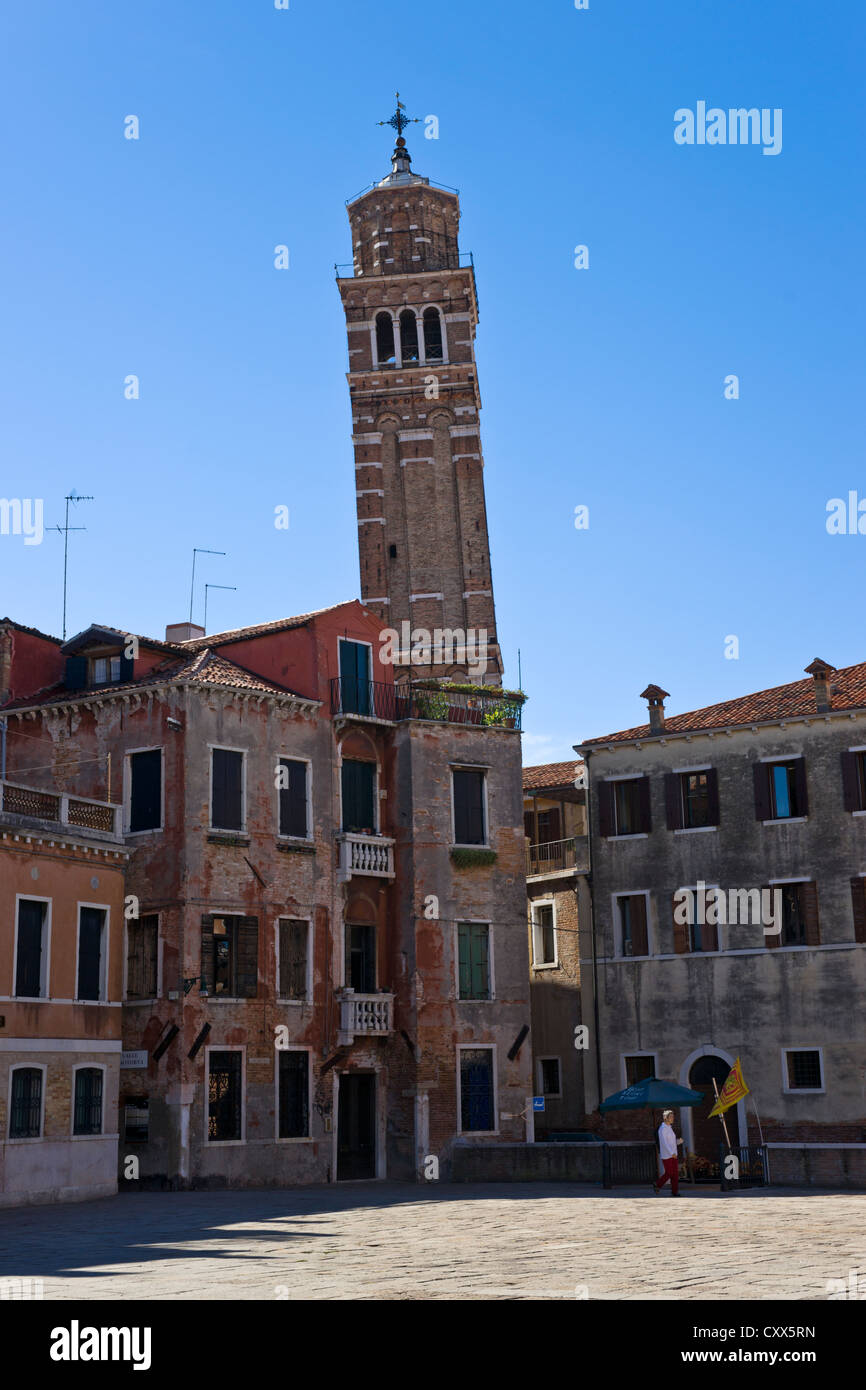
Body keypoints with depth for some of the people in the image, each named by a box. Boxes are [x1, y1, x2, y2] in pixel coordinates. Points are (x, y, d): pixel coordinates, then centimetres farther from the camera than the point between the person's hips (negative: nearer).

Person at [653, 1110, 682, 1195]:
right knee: (669, 1173, -4)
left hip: (673, 1154, 8)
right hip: (666, 1155, -8)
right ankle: (657, 1185, 16)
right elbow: (664, 1143, -21)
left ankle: (674, 1191, 1)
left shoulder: (670, 1128, 15)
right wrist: (672, 1153, -28)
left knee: (675, 1173, 0)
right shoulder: (662, 1129, -13)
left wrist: (679, 1141, -1)